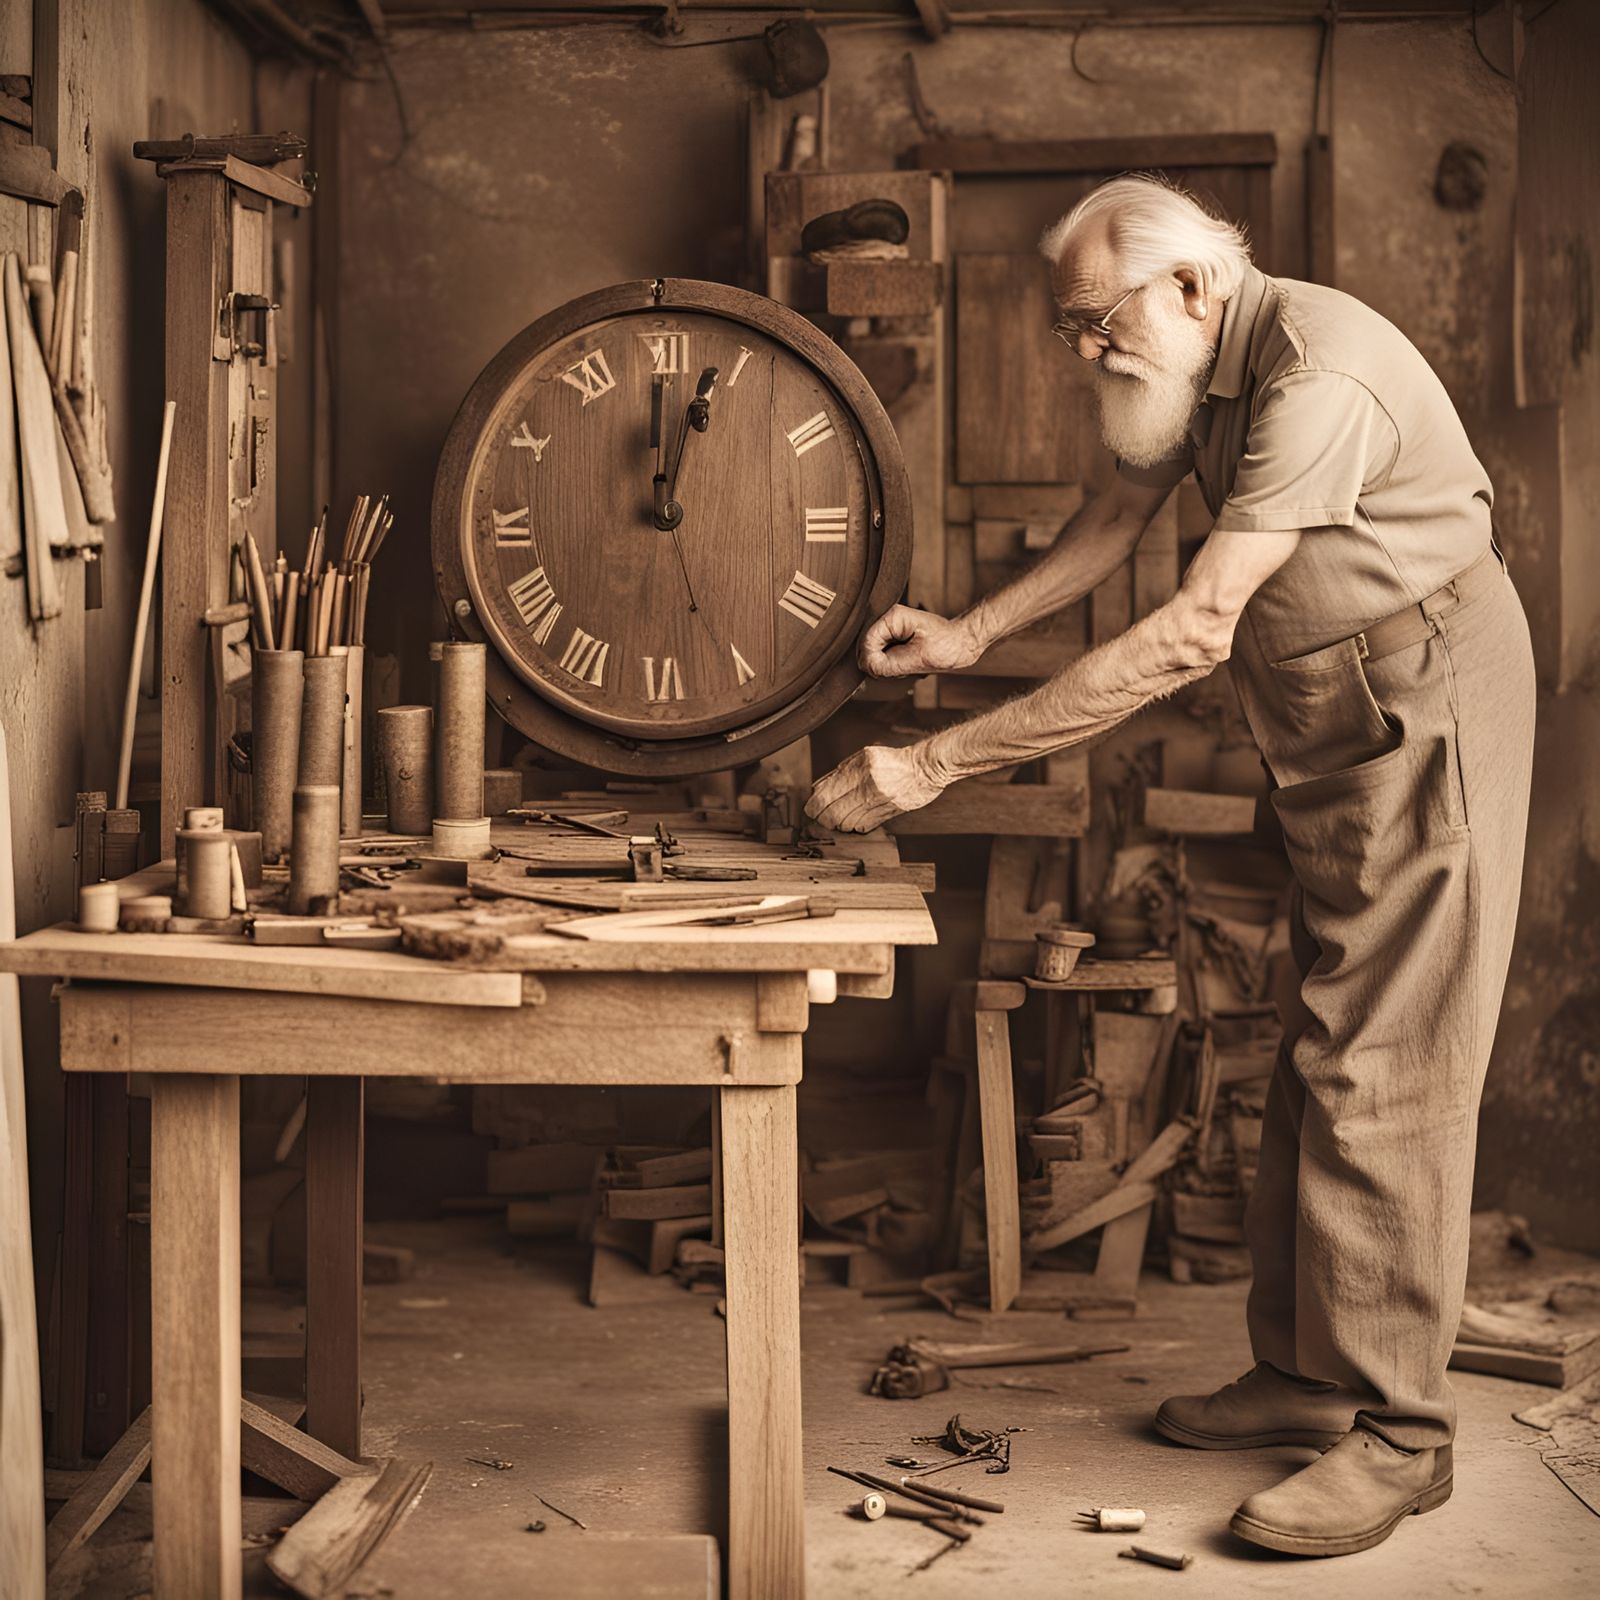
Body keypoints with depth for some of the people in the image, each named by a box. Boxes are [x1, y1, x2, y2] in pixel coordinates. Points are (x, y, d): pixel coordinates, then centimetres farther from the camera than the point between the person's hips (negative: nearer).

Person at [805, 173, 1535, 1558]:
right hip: (1332, 715, 10)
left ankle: (1396, 1433, -5)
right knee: (1318, 1055, 11)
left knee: (1382, 1063, -11)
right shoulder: (1202, 369, 3)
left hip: (1425, 693, -10)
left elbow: (1190, 634, -33)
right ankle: (1306, 1370, 19)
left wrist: (938, 763, -33)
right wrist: (974, 633, 7)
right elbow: (1123, 516, 20)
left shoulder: (1316, 375, -28)